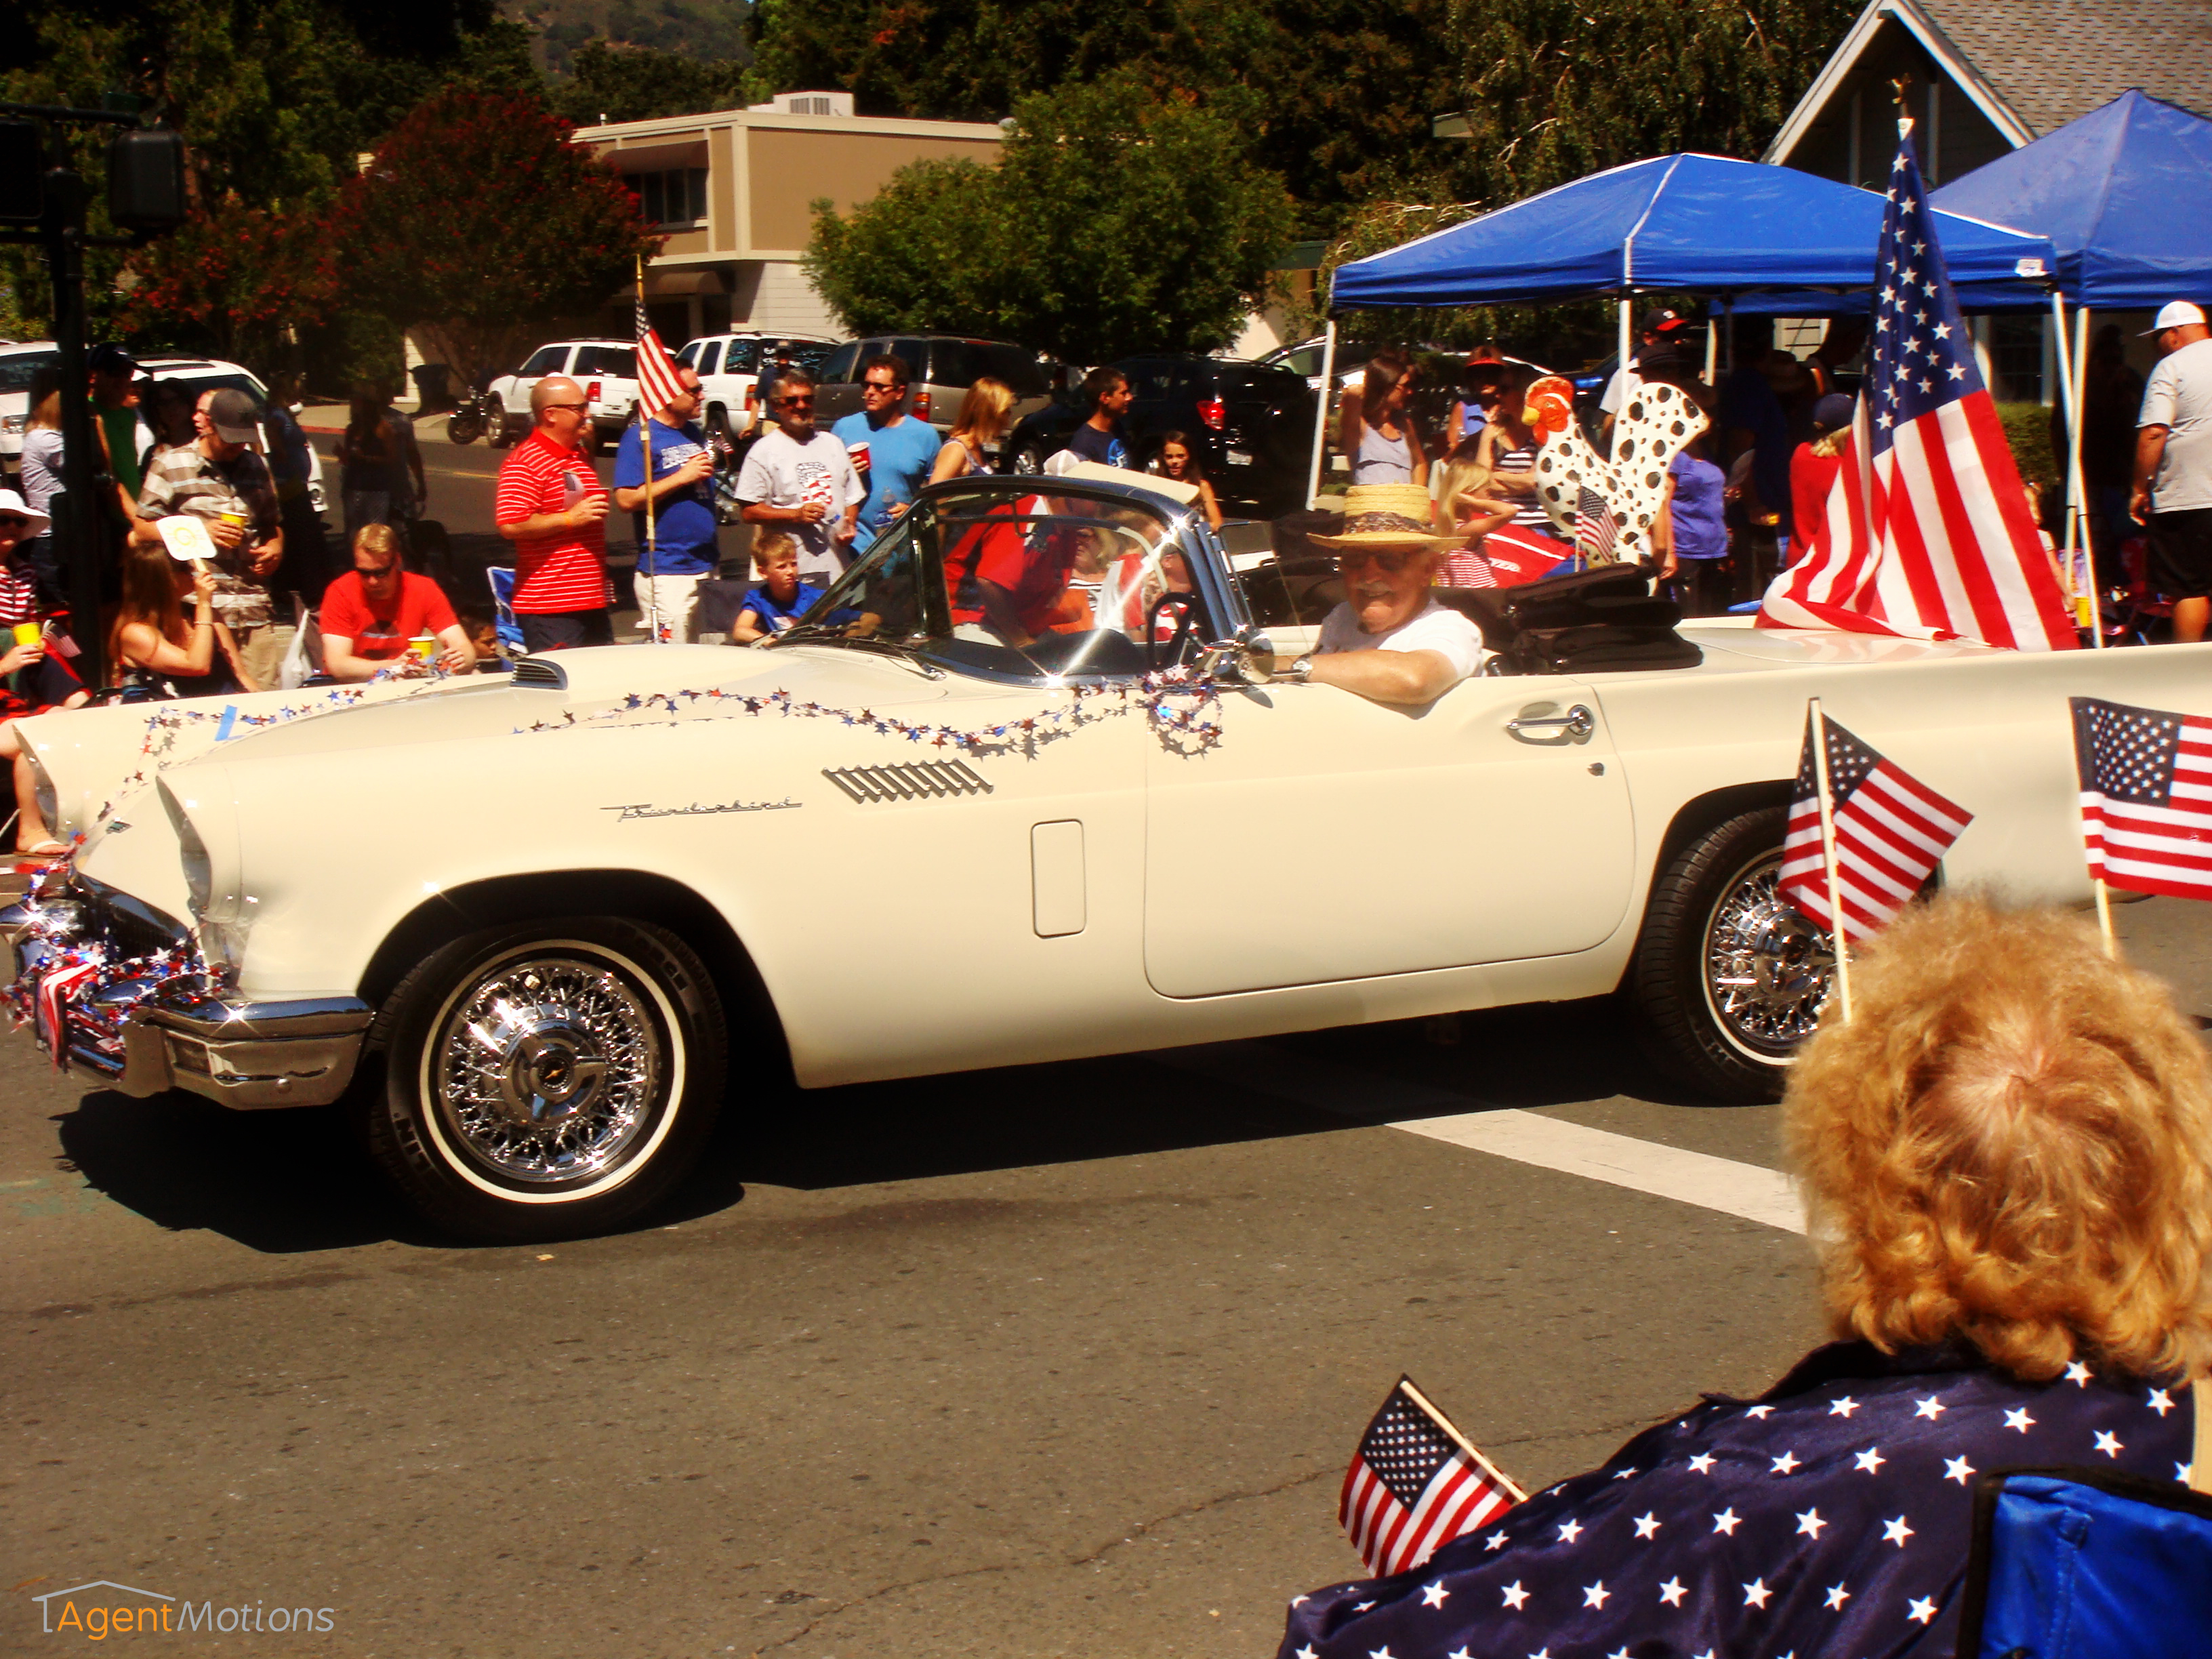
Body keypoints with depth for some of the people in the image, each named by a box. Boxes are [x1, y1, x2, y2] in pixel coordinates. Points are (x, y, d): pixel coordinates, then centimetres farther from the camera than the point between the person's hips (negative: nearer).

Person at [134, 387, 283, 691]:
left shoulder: (256, 467, 19)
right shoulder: (170, 465, 4)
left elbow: (272, 525, 31)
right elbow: (144, 530, 1)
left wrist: (275, 549, 8)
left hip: (255, 611, 4)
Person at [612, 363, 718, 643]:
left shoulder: (695, 433, 16)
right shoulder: (640, 436, -7)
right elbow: (626, 499, -17)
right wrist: (682, 477, -17)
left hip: (707, 566, 8)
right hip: (667, 571, -8)